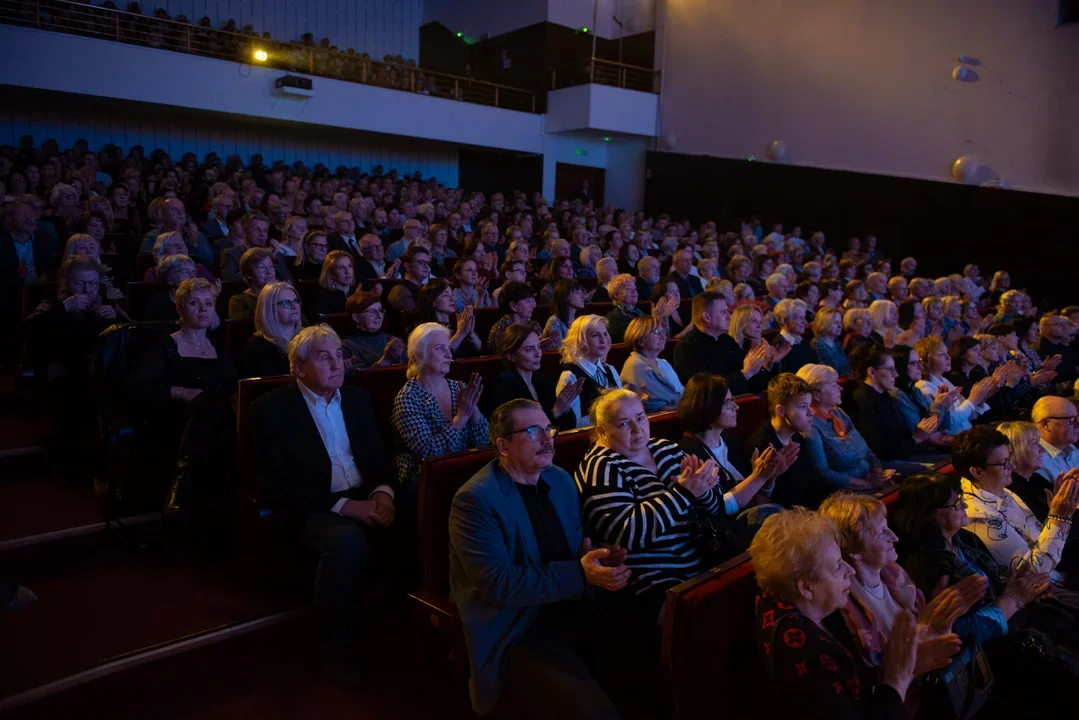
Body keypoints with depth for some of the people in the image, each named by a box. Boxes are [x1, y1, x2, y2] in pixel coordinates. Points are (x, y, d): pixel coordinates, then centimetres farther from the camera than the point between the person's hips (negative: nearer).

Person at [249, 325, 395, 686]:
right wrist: (342, 505, -18)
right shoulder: (271, 408, -4)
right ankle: (335, 645, -13)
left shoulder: (358, 398, 13)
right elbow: (280, 485, -10)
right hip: (315, 508, -5)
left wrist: (383, 493, -9)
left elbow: (381, 457, 14)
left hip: (365, 499, 5)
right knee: (348, 541, -36)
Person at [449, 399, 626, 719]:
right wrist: (581, 575, -23)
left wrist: (602, 559, -8)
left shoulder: (561, 479, 9)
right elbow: (497, 584, -21)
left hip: (573, 613, 7)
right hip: (517, 633, -7)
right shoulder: (475, 499, -14)